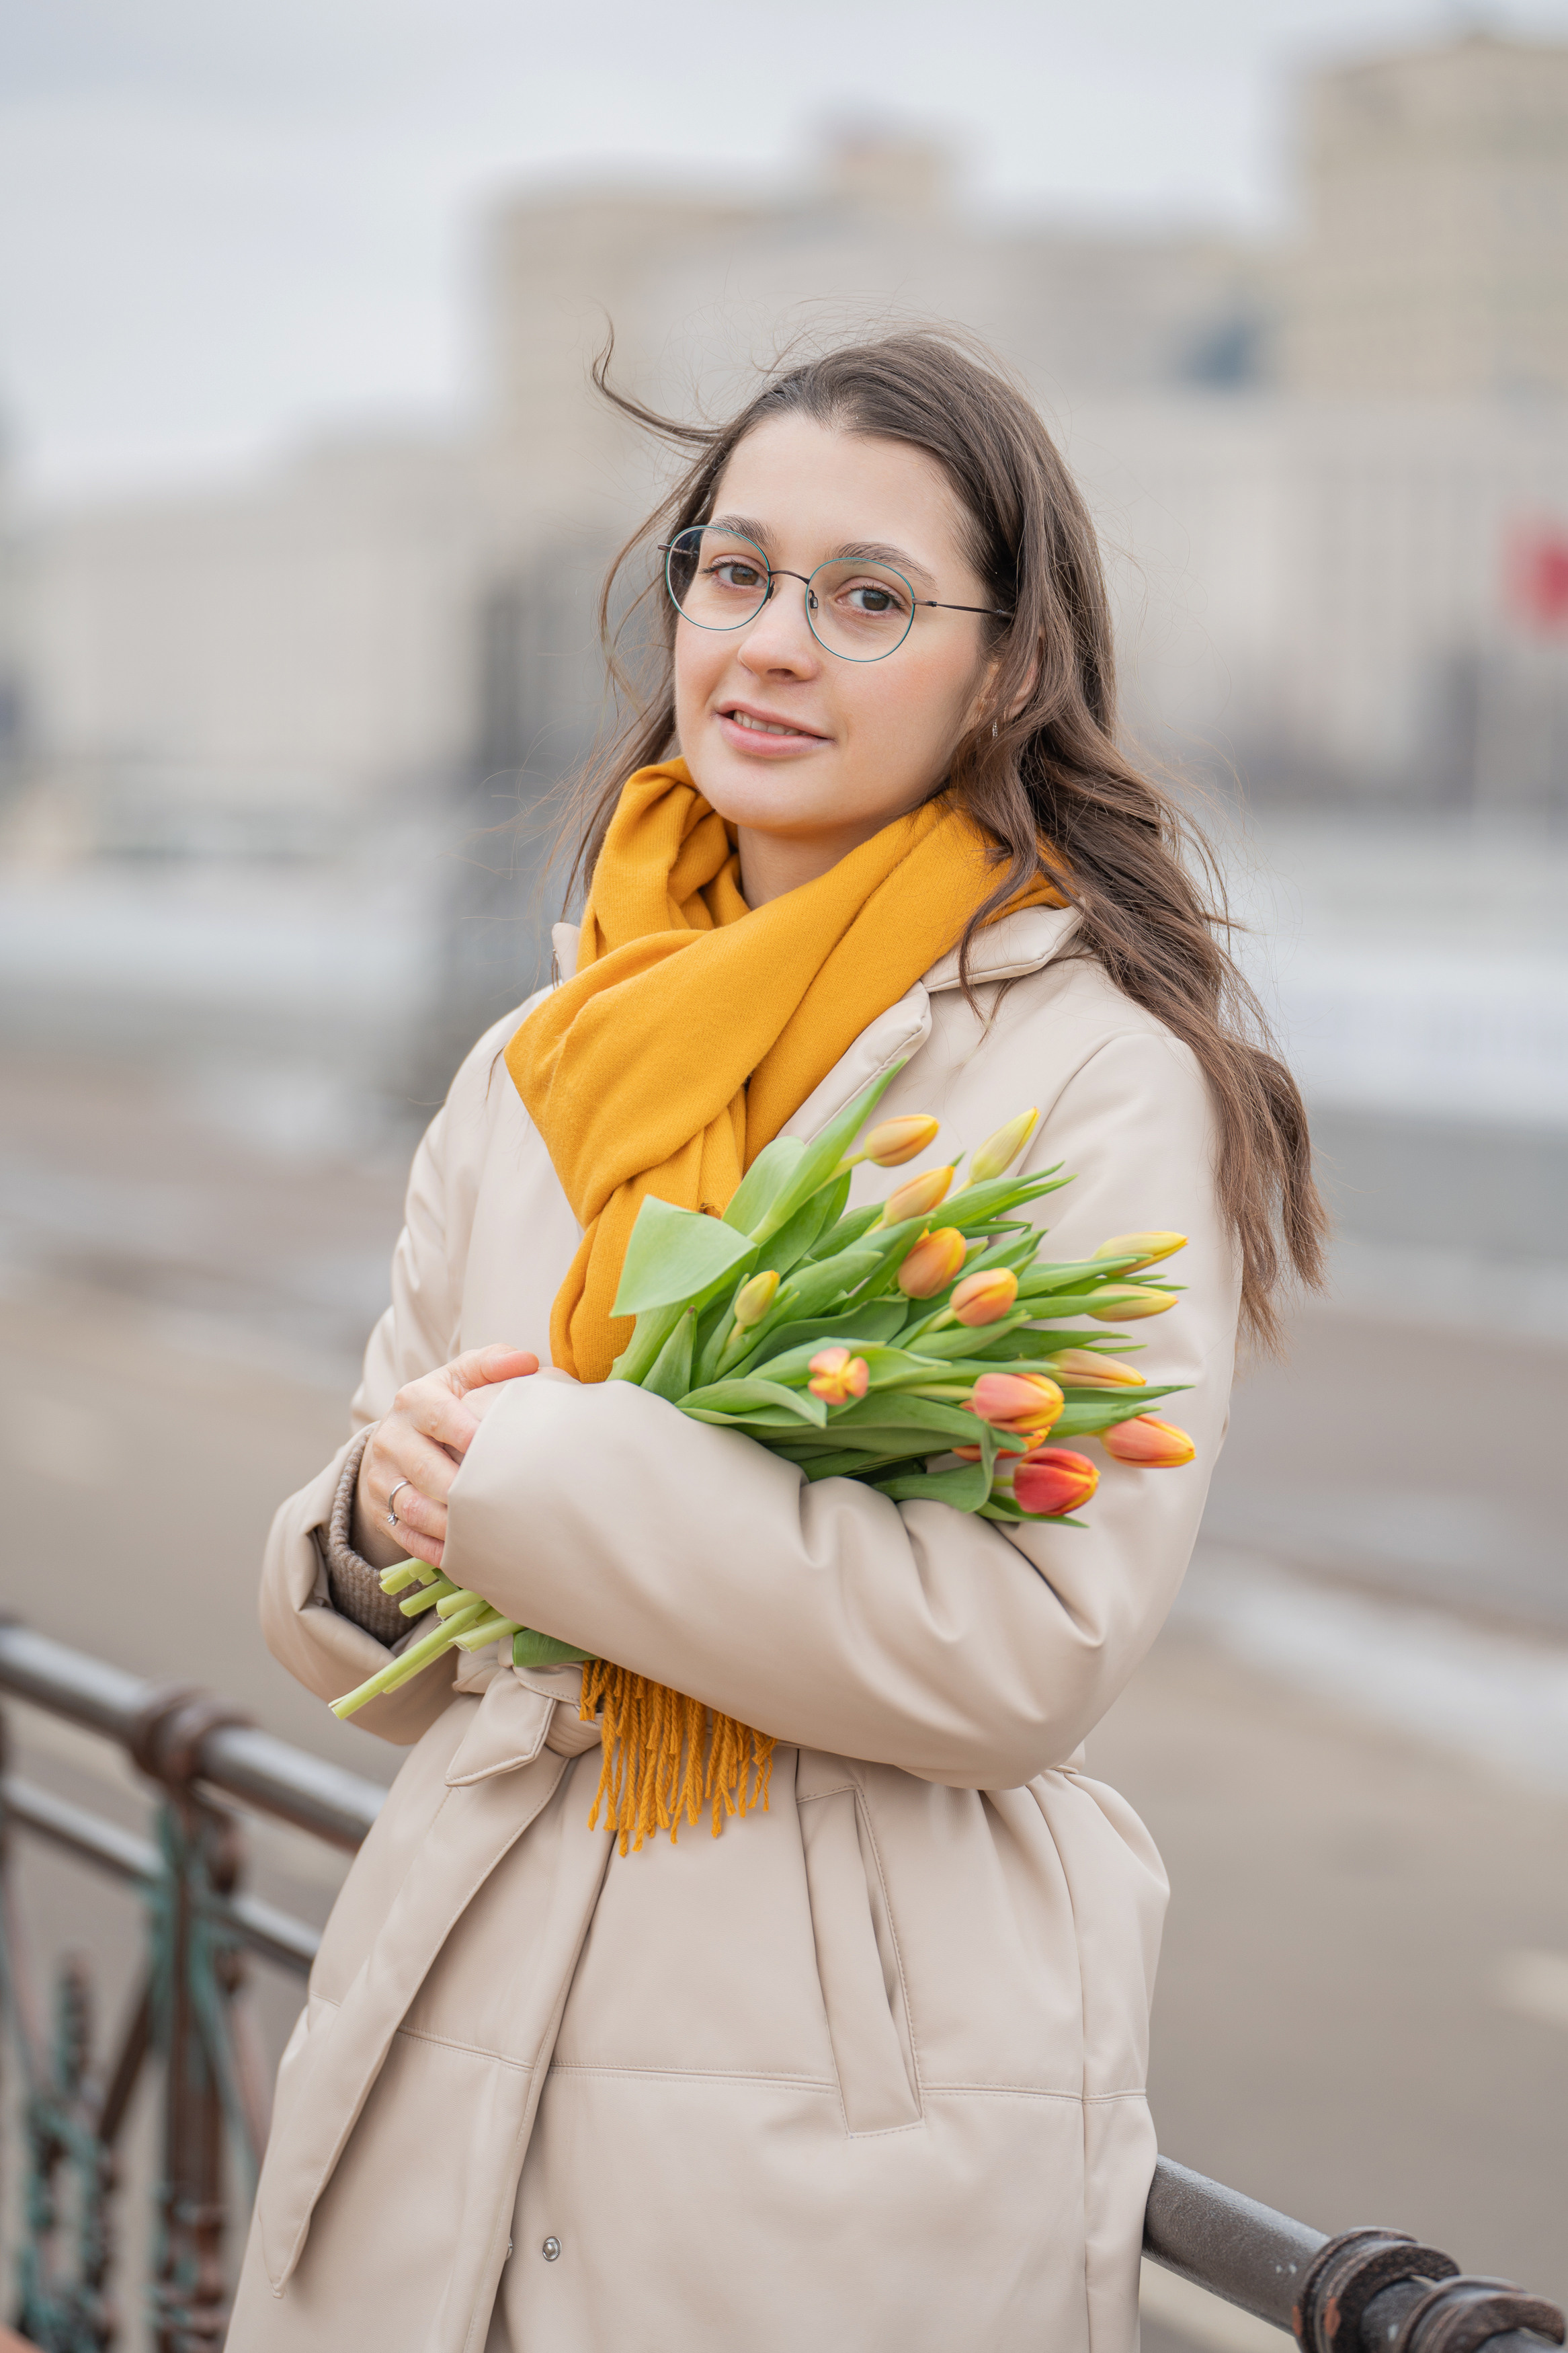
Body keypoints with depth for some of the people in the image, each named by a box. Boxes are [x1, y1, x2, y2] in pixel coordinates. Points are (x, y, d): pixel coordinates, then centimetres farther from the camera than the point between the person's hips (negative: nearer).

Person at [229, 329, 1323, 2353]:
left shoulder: (1102, 1072, -9)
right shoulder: (539, 1066, 8)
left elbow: (1033, 1643, -20)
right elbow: (366, 1640, 12)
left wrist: (529, 1474, -17)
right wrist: (381, 1523, -11)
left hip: (857, 2110, -5)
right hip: (460, 2051, 5)